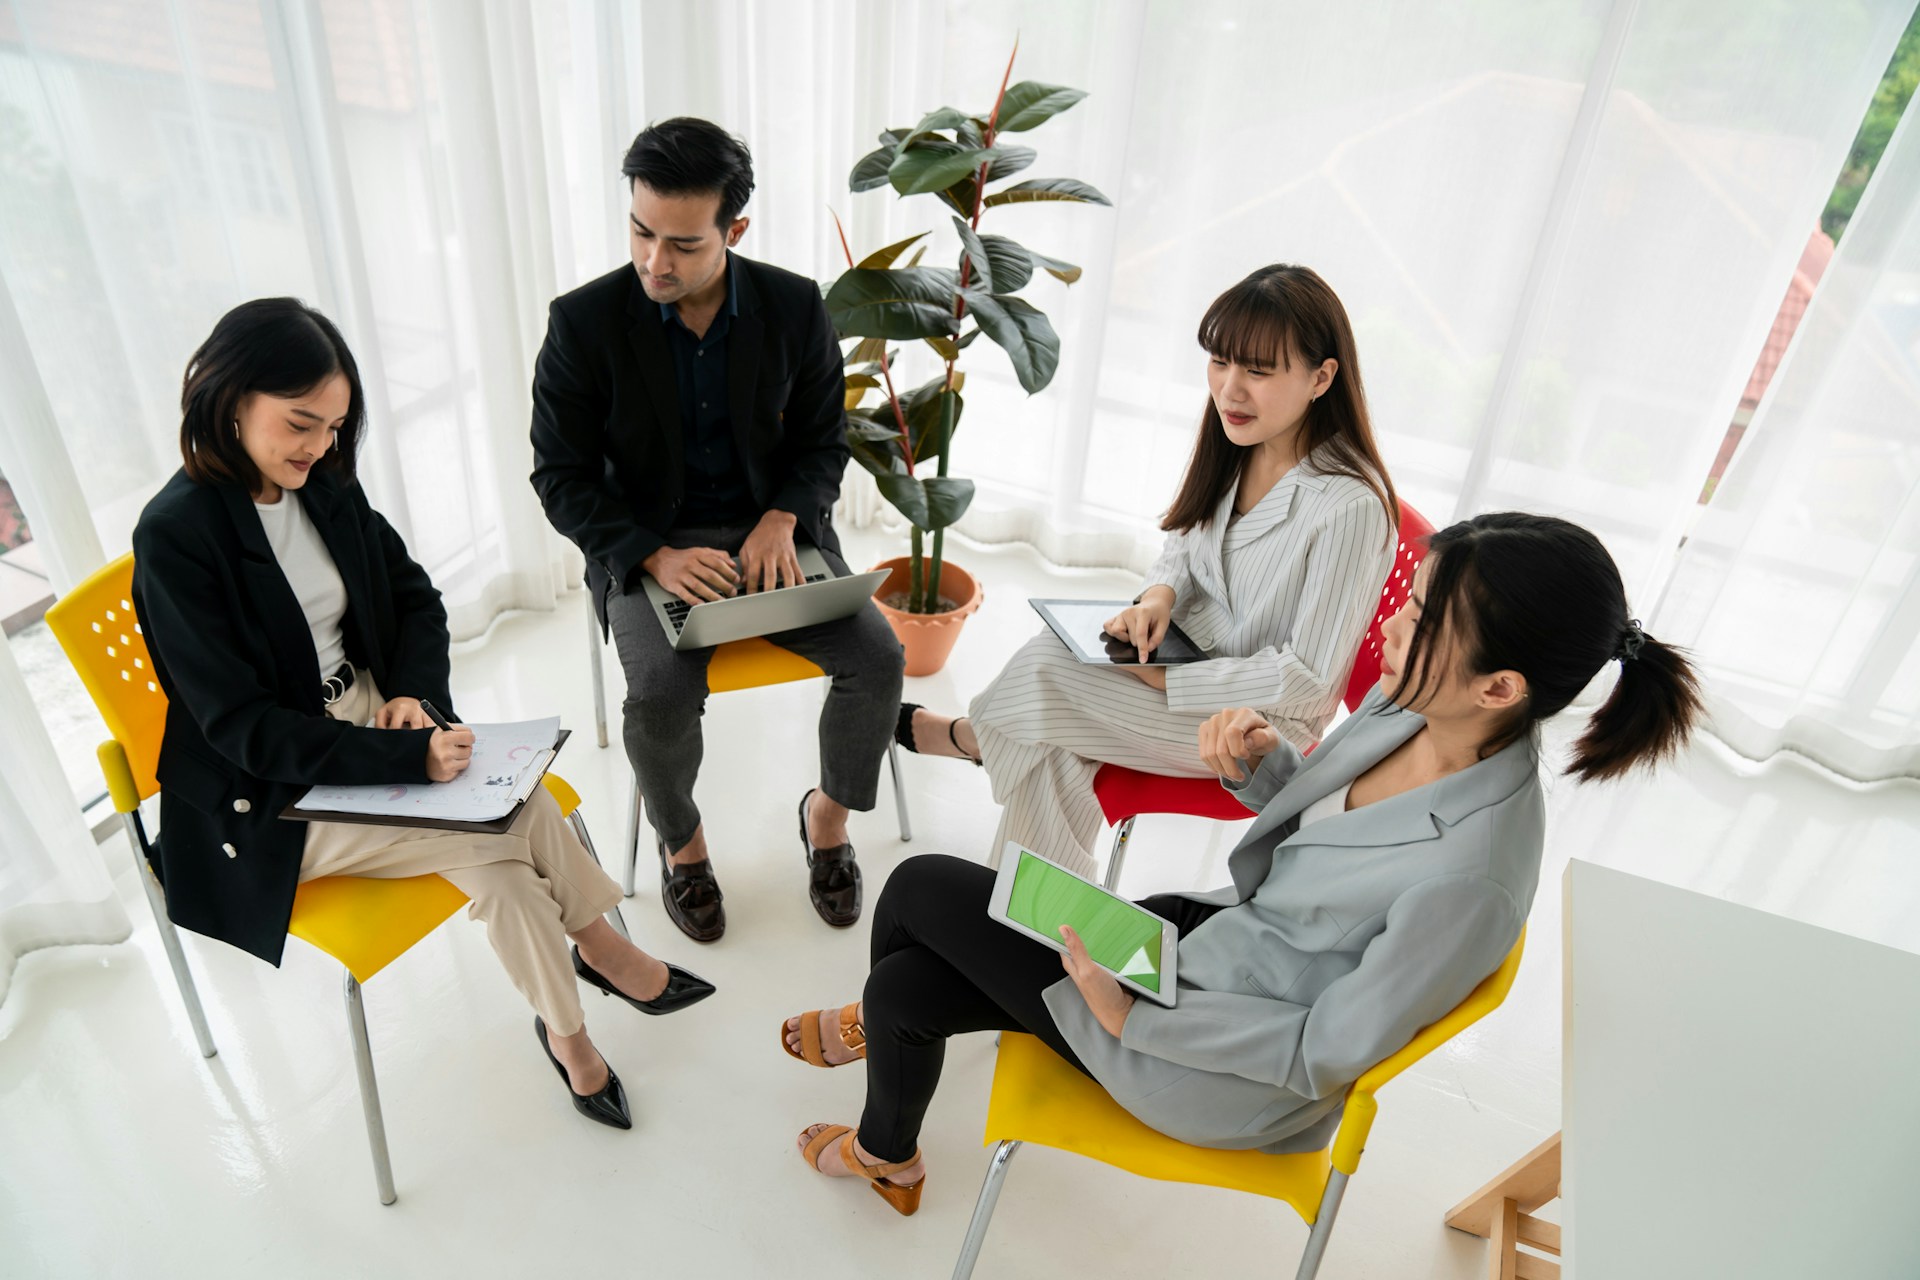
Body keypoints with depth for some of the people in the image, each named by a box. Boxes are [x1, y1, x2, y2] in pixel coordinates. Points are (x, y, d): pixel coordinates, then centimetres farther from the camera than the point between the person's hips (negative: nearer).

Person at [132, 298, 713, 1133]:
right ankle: (599, 951, 1)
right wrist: (407, 758, -31)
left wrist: (412, 694, -10)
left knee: (517, 802, -21)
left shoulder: (326, 485, 1)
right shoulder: (176, 534, -18)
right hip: (271, 800, -5)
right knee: (495, 836, -24)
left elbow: (415, 597, 11)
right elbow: (240, 726, -21)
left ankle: (566, 1029, -4)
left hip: (369, 719, 6)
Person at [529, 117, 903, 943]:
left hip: (773, 530, 2)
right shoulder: (584, 322, -11)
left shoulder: (795, 307, -5)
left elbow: (824, 441, 4)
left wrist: (782, 519, -17)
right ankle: (680, 841, 5)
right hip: (646, 547, -2)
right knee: (661, 693, -28)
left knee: (878, 657, -19)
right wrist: (656, 558, -22)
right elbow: (561, 474, -7)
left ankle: (829, 813, 10)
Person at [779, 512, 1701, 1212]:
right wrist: (1258, 759, -14)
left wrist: (1132, 1015, -20)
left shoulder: (1466, 880, -34)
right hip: (1218, 934, 7)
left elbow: (1328, 1054, -23)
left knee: (919, 889, 3)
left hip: (1232, 1078, -6)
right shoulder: (1412, 705, -11)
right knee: (908, 979, 2)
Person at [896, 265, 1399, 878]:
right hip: (1184, 647, 7)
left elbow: (1309, 677, -21)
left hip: (1259, 716, -6)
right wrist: (1159, 595, -12)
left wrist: (1168, 681, -20)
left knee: (1043, 674, -20)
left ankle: (960, 736, 12)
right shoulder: (1237, 442, -4)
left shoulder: (1351, 506, -27)